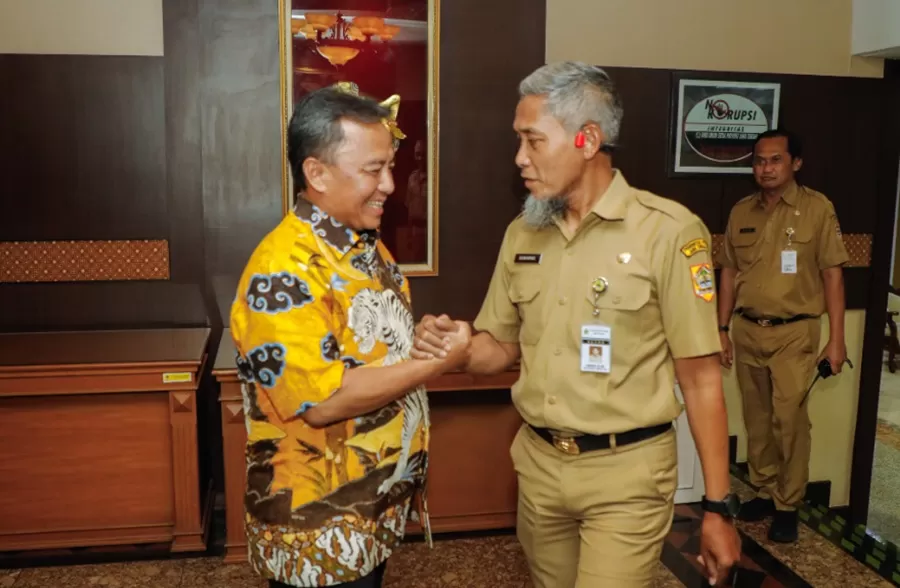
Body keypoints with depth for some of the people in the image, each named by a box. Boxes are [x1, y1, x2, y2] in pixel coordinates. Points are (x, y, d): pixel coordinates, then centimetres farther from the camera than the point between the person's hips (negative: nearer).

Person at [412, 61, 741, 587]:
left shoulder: (668, 231, -14)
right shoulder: (522, 234, 3)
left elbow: (701, 378, -11)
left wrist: (719, 505, -8)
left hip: (626, 471, -5)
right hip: (538, 464, 6)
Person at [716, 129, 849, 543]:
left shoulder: (817, 208, -4)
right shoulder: (741, 212, 7)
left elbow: (832, 274, -4)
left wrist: (836, 338, -7)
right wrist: (722, 330, 9)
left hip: (794, 332, -4)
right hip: (747, 330, 4)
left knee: (789, 419, -5)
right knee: (757, 419, 12)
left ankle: (788, 505, 9)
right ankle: (764, 492, 26)